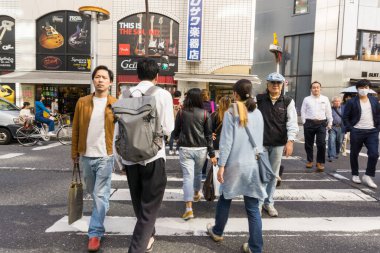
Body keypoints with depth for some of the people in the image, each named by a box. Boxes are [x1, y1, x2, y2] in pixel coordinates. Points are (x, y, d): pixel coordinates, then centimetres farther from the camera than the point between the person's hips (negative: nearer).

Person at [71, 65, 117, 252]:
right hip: (86, 156, 4)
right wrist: (75, 153, 7)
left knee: (100, 195, -2)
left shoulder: (115, 104, -3)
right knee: (93, 193, 20)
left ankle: (95, 233, 7)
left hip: (105, 156, -4)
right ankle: (100, 213, 45)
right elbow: (76, 130, 8)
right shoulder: (82, 102, 5)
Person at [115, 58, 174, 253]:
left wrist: (120, 159, 15)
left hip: (130, 158, 5)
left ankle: (146, 237, 46)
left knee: (139, 204, 24)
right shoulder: (163, 94, -7)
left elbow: (117, 130, 4)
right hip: (153, 157, -5)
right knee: (149, 207, 8)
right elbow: (168, 129, -10)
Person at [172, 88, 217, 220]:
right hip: (201, 149, 1)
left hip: (185, 149, -1)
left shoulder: (181, 113, -3)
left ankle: (189, 208, -9)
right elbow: (208, 135, -3)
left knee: (188, 176, -3)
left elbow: (176, 131, 7)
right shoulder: (205, 114, -4)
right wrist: (212, 154, 2)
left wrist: (177, 138, 30)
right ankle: (196, 194, 46)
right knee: (198, 173, 22)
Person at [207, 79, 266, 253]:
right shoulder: (258, 113, 7)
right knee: (253, 208, 7)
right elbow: (260, 140, 13)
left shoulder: (231, 113, -8)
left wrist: (221, 165, -8)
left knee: (225, 199, 17)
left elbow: (226, 141, -11)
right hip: (254, 164, 3)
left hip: (235, 164, -3)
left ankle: (217, 232, 36)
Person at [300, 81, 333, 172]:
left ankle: (320, 162, 3)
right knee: (308, 143, 8)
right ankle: (309, 161, 24)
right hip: (309, 123, 0)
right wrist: (304, 122, -1)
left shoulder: (325, 99, 10)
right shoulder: (306, 99, 8)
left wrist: (330, 123, 8)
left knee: (321, 143, -8)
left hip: (321, 123, 0)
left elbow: (328, 112, 11)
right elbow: (303, 111, 7)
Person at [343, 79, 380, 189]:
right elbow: (345, 117, -2)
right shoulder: (352, 102, -2)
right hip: (357, 132, -3)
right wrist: (350, 129, -9)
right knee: (354, 154, 8)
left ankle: (368, 176, 6)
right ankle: (355, 175, 25)